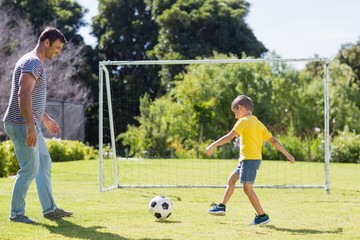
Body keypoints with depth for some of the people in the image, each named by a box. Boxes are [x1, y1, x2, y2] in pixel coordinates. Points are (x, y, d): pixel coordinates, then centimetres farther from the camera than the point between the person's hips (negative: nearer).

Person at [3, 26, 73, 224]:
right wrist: (30, 126, -30)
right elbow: (23, 93, -27)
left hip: (32, 126, 11)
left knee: (44, 165, 14)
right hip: (22, 125, -11)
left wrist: (45, 119, 33)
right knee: (30, 169, -6)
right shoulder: (33, 62, -15)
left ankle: (49, 209, 20)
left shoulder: (36, 63, 18)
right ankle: (16, 213, 4)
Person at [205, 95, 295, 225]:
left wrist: (212, 146, -15)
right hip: (256, 158, 9)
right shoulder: (258, 123, 16)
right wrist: (288, 155, 15)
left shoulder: (244, 121, -8)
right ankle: (221, 206, 22)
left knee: (248, 188, -5)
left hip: (249, 159, -9)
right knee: (231, 179, 17)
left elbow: (229, 137, -17)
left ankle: (262, 216, -2)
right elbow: (273, 140, 14)